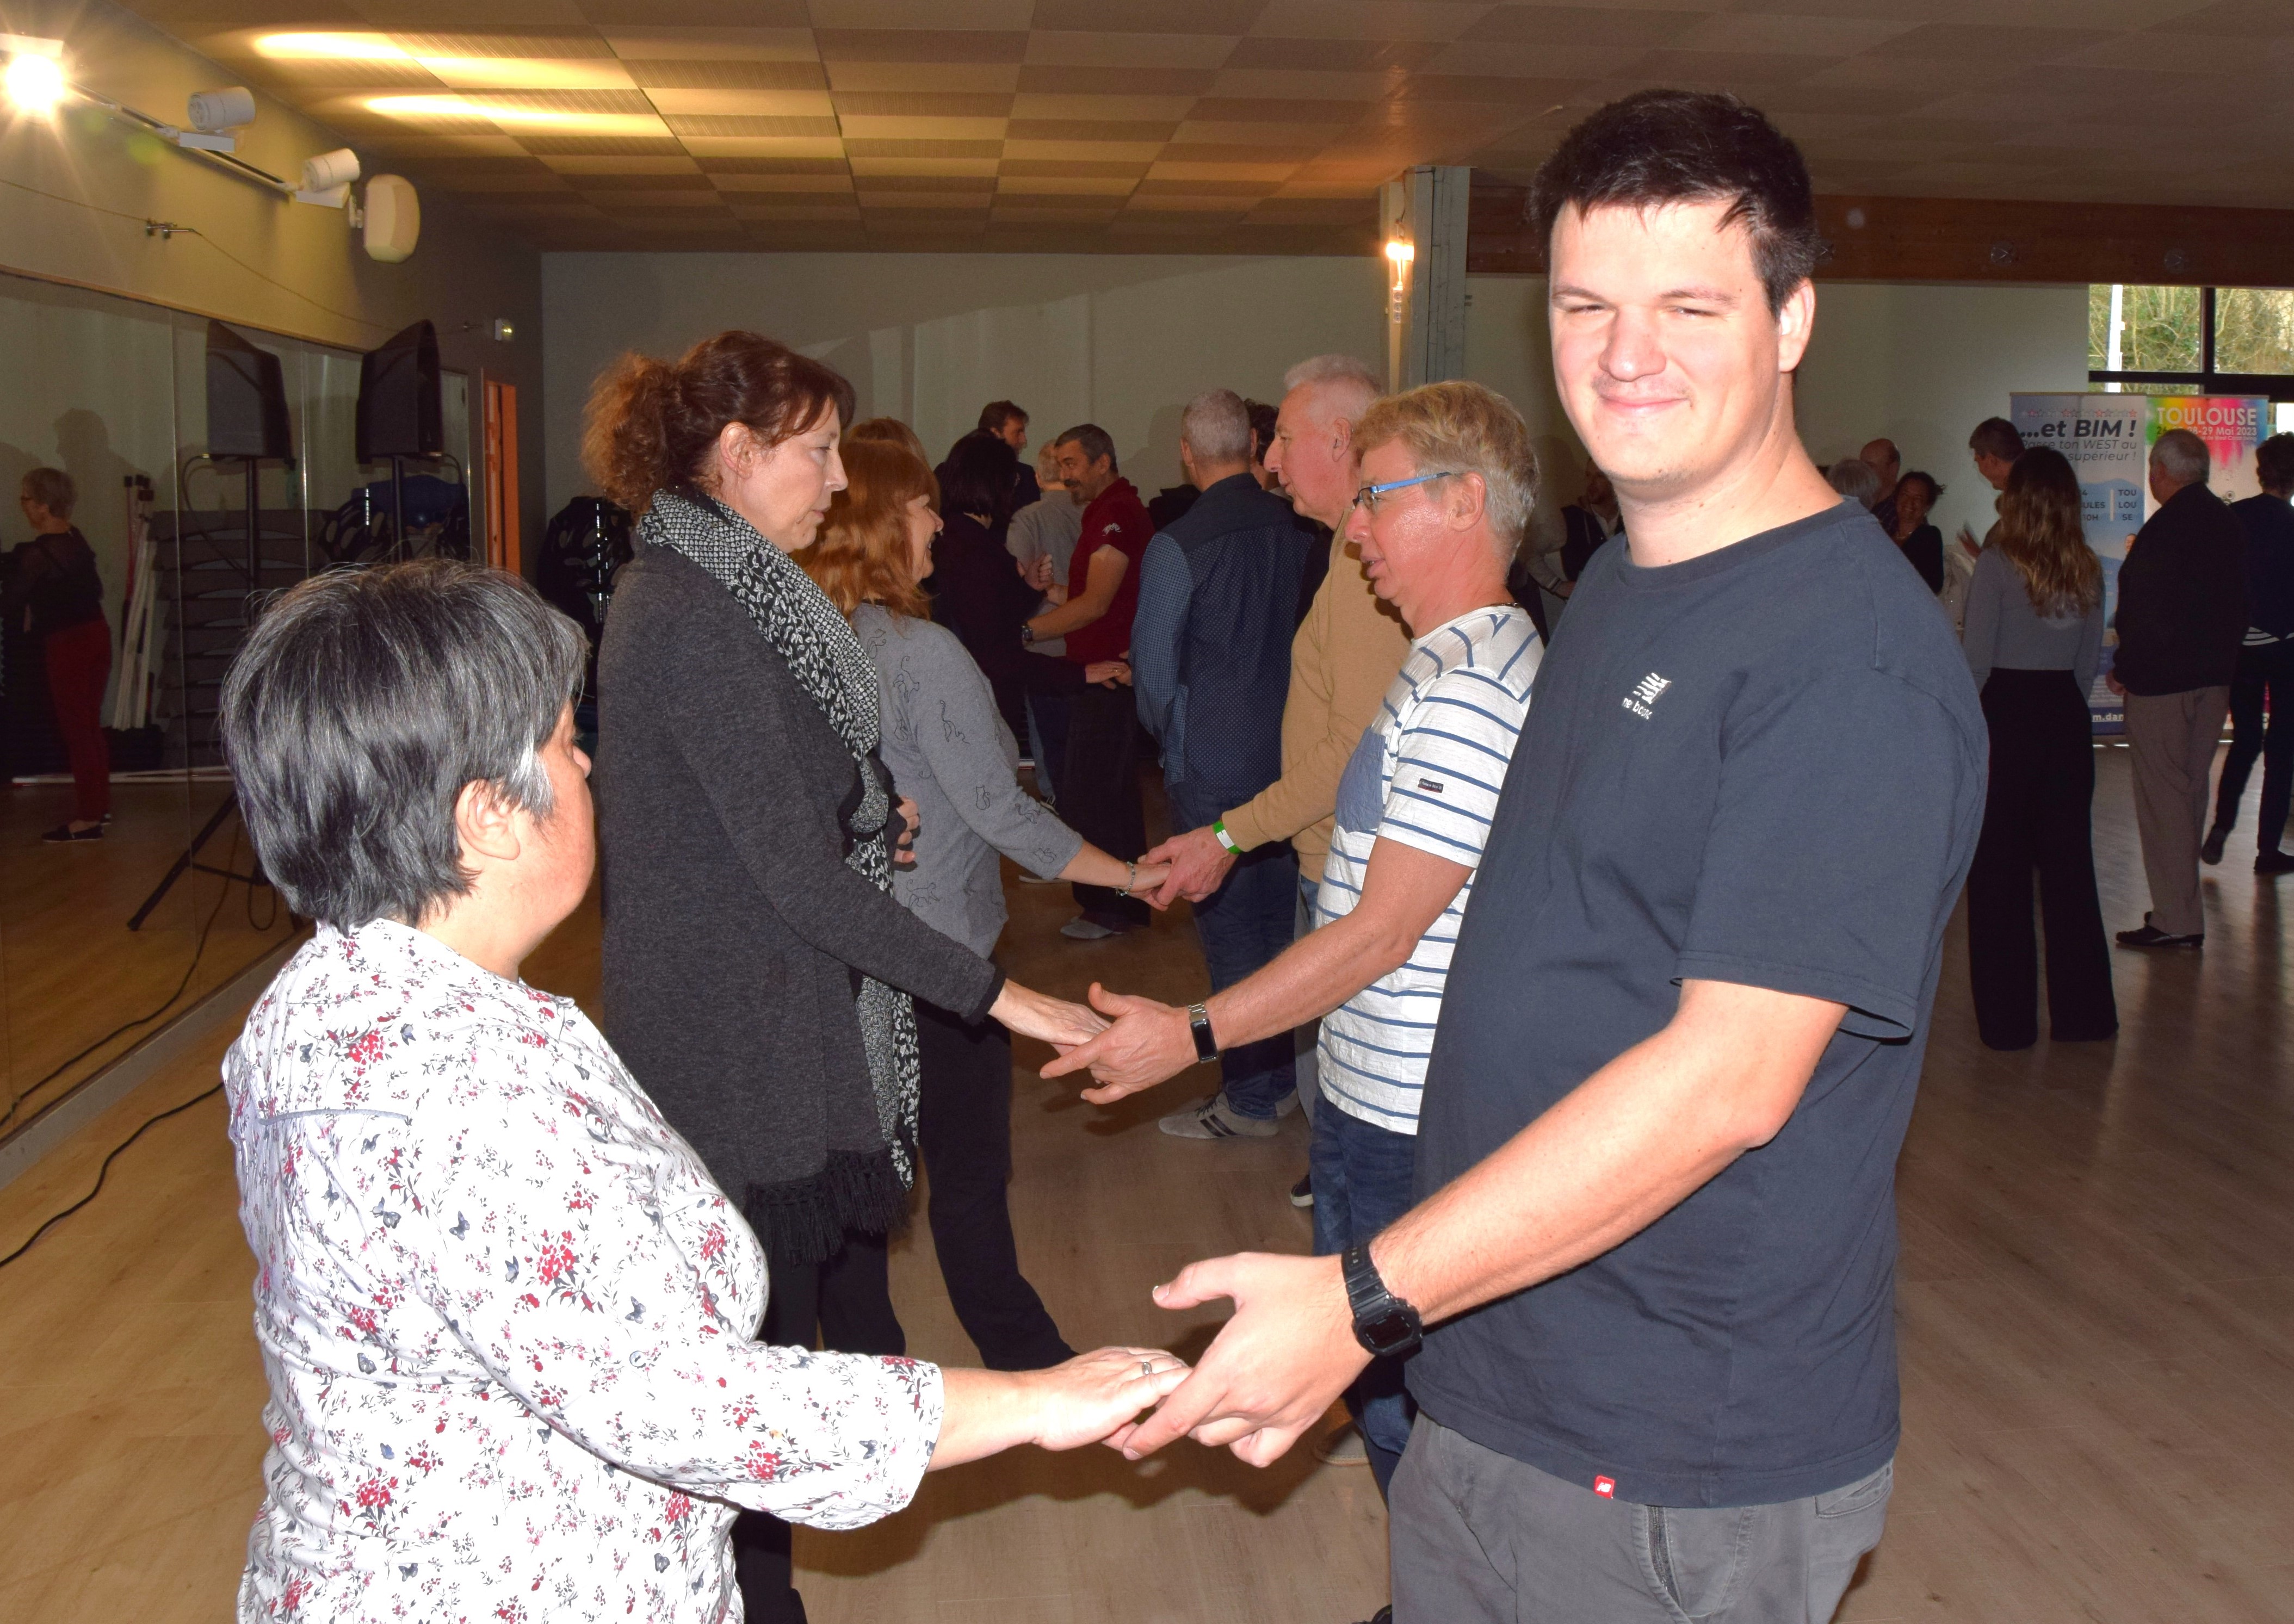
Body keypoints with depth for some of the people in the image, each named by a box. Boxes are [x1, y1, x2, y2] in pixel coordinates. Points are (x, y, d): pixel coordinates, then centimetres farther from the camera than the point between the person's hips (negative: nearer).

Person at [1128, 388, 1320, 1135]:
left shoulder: (1176, 546, -16)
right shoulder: (1303, 529, -3)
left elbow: (1154, 670, -9)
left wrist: (1173, 740, 10)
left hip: (1213, 768, -5)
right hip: (1295, 758, 5)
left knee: (1232, 934, 4)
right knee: (1286, 921, 17)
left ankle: (1250, 1099, 12)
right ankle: (1292, 1073, 28)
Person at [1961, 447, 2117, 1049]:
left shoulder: (1997, 564, -12)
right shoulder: (2087, 569, 3)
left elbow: (1976, 660, -11)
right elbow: (2091, 660, 10)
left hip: (2006, 715, -5)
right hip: (2067, 719, 5)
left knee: (2001, 869, 3)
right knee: (2069, 863, 12)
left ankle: (2008, 1016, 7)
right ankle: (2082, 1009, 19)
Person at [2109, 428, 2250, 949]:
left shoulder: (2165, 528, -19)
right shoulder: (2228, 522, 8)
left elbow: (2151, 614, -21)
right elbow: (2235, 604, 14)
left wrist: (2124, 670, -8)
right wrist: (2222, 659, 21)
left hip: (2162, 680, -9)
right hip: (2214, 675, 9)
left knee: (2163, 795, -4)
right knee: (2191, 791, 16)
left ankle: (2176, 920, -2)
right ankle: (2182, 907, 25)